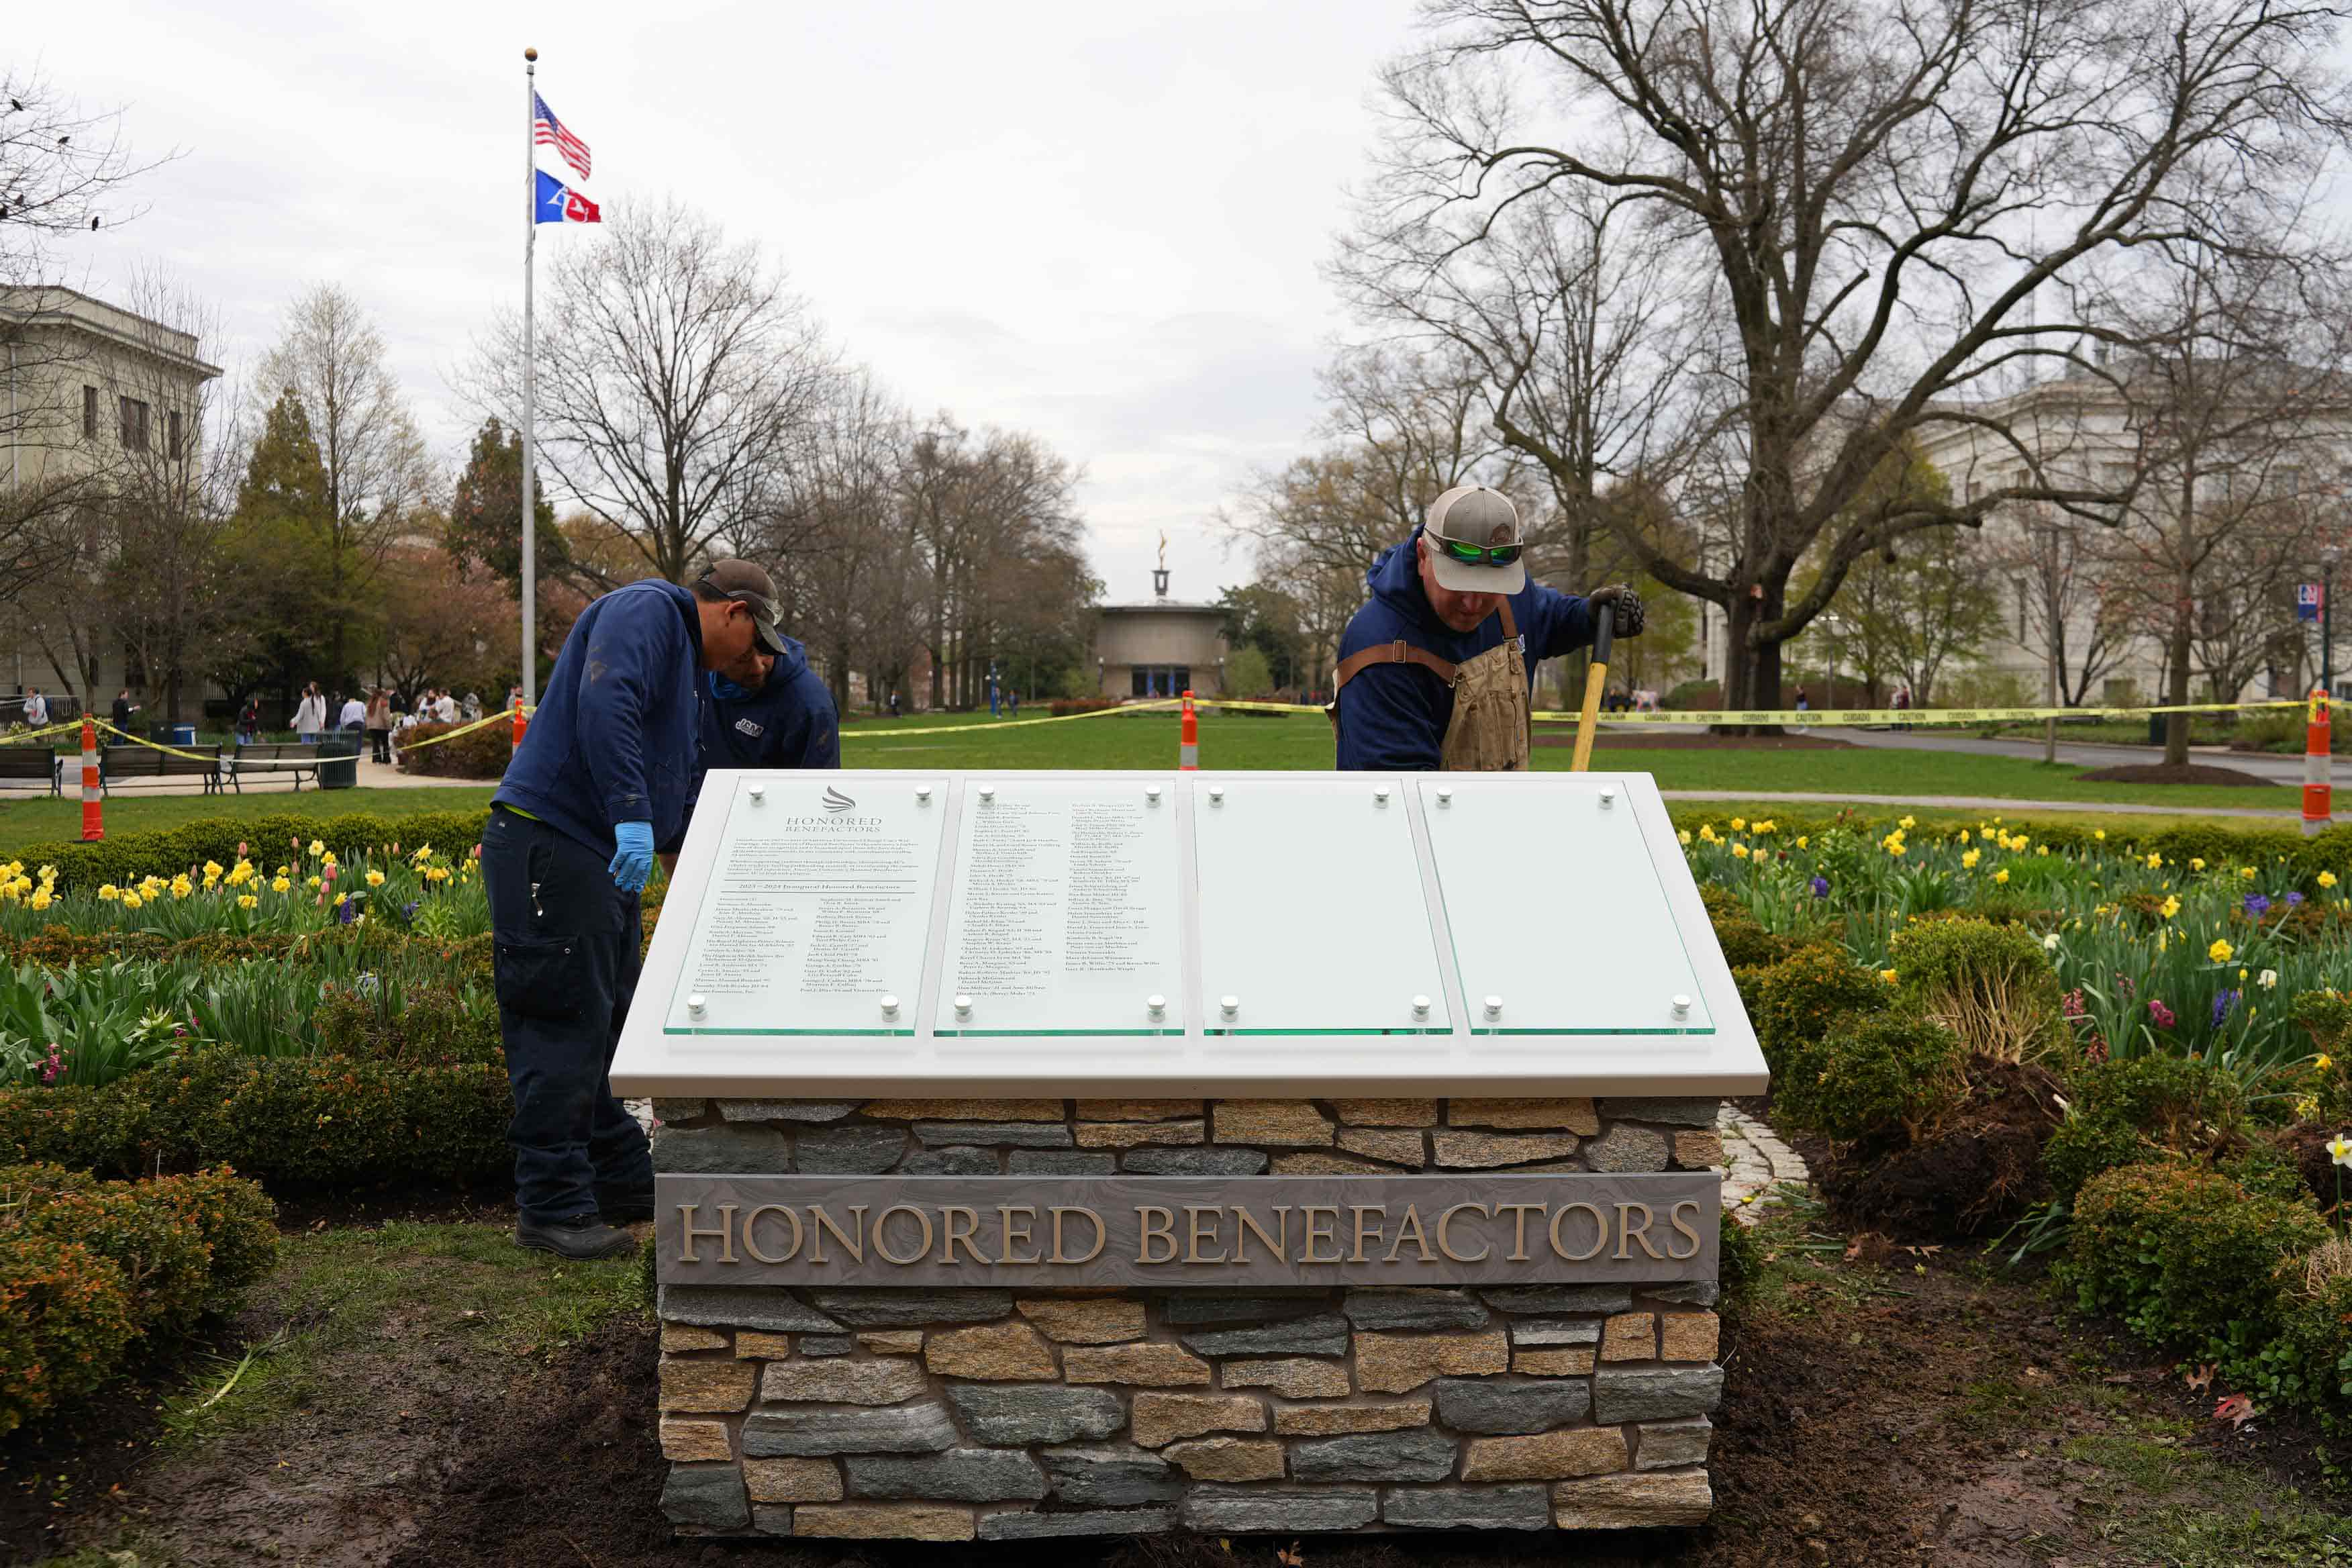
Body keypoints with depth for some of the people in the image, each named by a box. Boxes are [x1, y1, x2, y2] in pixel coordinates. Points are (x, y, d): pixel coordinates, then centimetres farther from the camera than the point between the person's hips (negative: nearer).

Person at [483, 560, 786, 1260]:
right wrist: (632, 814, -33)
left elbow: (676, 783, 32)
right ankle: (552, 1207, 1)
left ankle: (625, 1182, 26)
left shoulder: (684, 654, 24)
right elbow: (603, 704, -27)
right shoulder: (646, 610, -8)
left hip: (604, 857, 11)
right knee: (563, 1028, -7)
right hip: (548, 843, -11)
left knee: (611, 1024, 15)